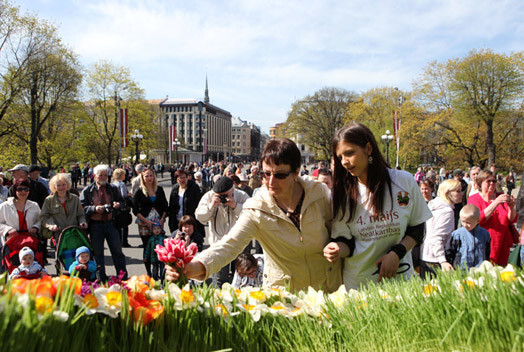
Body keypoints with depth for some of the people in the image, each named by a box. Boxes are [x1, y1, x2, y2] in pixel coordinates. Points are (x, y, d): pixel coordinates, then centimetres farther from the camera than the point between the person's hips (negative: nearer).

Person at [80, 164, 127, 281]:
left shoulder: (112, 188, 9)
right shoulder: (87, 191, 2)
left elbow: (121, 201, 18)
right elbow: (82, 207, -3)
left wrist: (118, 204, -5)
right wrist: (94, 208, -20)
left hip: (110, 223, 2)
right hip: (95, 225, -1)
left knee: (117, 250, 4)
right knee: (98, 253, 6)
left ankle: (123, 277, 14)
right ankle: (102, 279, 18)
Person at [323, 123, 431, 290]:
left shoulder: (403, 181, -6)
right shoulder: (343, 193, -5)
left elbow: (417, 228, 1)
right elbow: (347, 241, -2)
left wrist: (397, 253, -13)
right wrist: (338, 249, -24)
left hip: (399, 276, 0)